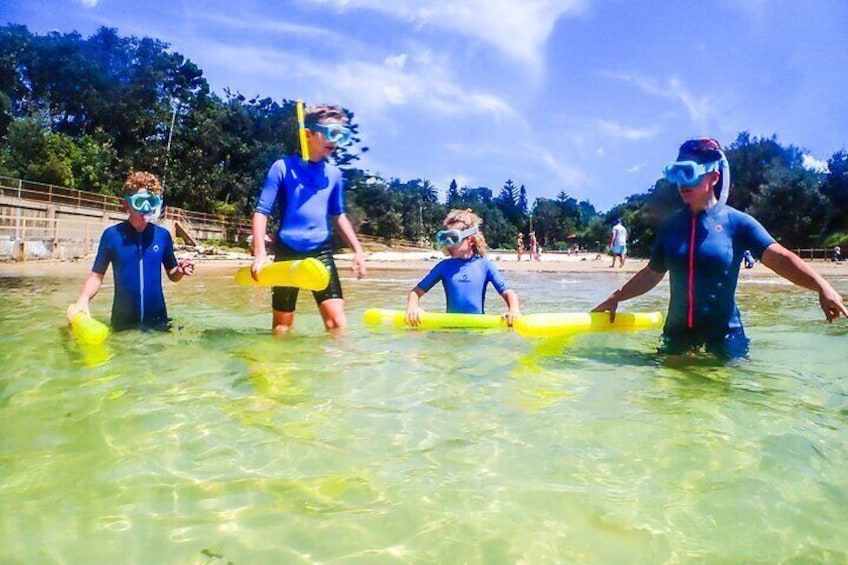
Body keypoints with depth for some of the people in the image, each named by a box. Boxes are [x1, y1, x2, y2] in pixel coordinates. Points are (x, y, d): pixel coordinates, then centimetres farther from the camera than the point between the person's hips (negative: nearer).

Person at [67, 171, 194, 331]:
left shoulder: (163, 235, -2)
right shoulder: (112, 235, -6)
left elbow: (172, 274, 7)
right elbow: (97, 275, -1)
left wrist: (180, 271, -16)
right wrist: (83, 300, -19)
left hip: (157, 319, 1)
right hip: (123, 320, -1)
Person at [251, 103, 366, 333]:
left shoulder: (334, 174, 7)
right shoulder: (283, 167, -5)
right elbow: (261, 212, -6)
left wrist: (358, 250, 11)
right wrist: (260, 254, -18)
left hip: (321, 253, 3)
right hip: (287, 253, -3)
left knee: (337, 322, -9)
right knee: (282, 326, 9)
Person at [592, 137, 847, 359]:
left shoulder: (736, 222, -5)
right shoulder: (671, 225, 5)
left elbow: (779, 258, -16)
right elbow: (652, 273, 14)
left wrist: (823, 287, -31)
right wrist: (616, 297, 10)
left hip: (724, 337, -3)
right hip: (677, 336, 3)